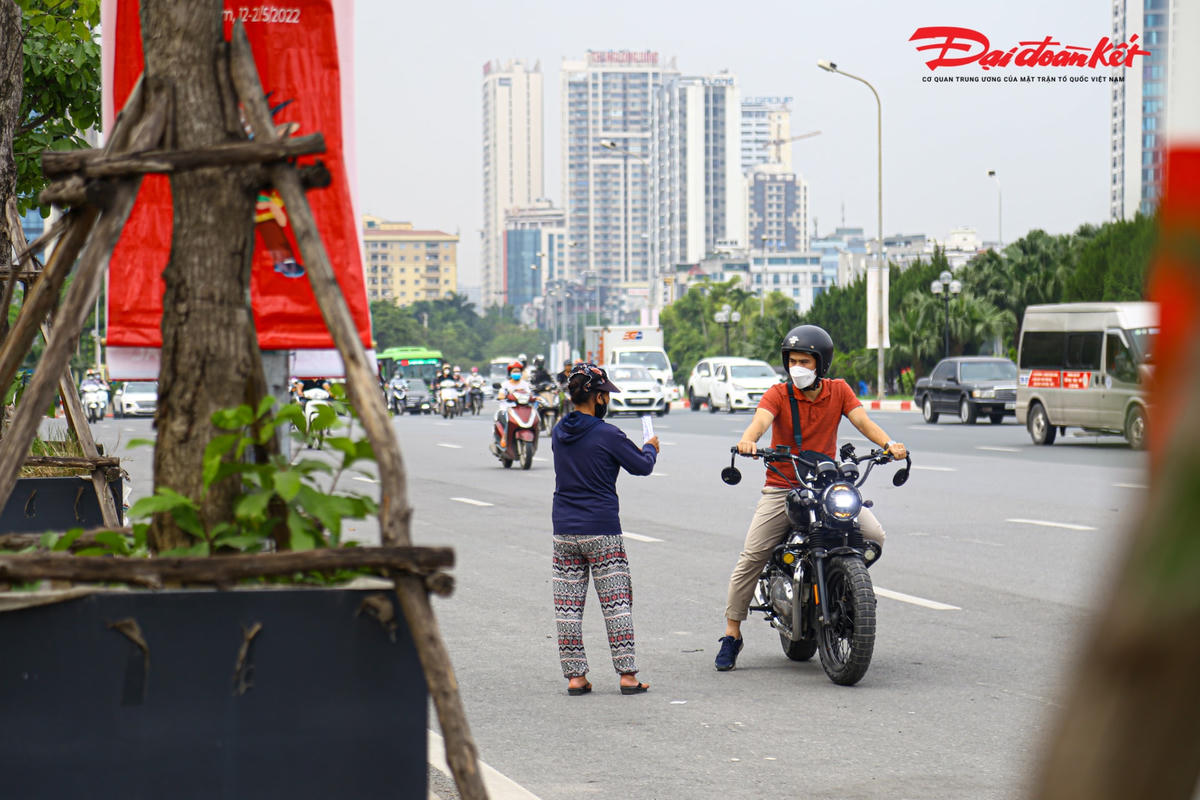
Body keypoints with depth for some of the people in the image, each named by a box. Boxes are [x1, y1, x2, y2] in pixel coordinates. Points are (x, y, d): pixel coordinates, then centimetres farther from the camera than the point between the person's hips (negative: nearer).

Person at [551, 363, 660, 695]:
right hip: (602, 531, -5)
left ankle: (575, 676, 6)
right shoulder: (608, 435, -13)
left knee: (567, 605, 6)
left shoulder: (559, 433, 6)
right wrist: (650, 448, 20)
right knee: (617, 602, 2)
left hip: (564, 532, 5)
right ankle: (627, 674, 1)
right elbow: (642, 466, -2)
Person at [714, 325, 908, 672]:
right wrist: (748, 439, -47)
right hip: (782, 487, -2)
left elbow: (862, 420, -10)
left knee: (874, 535, -18)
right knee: (751, 558, -11)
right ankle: (731, 635, 0)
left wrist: (888, 443, -30)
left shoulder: (838, 391, 3)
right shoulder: (779, 394, -4)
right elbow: (761, 419, -23)